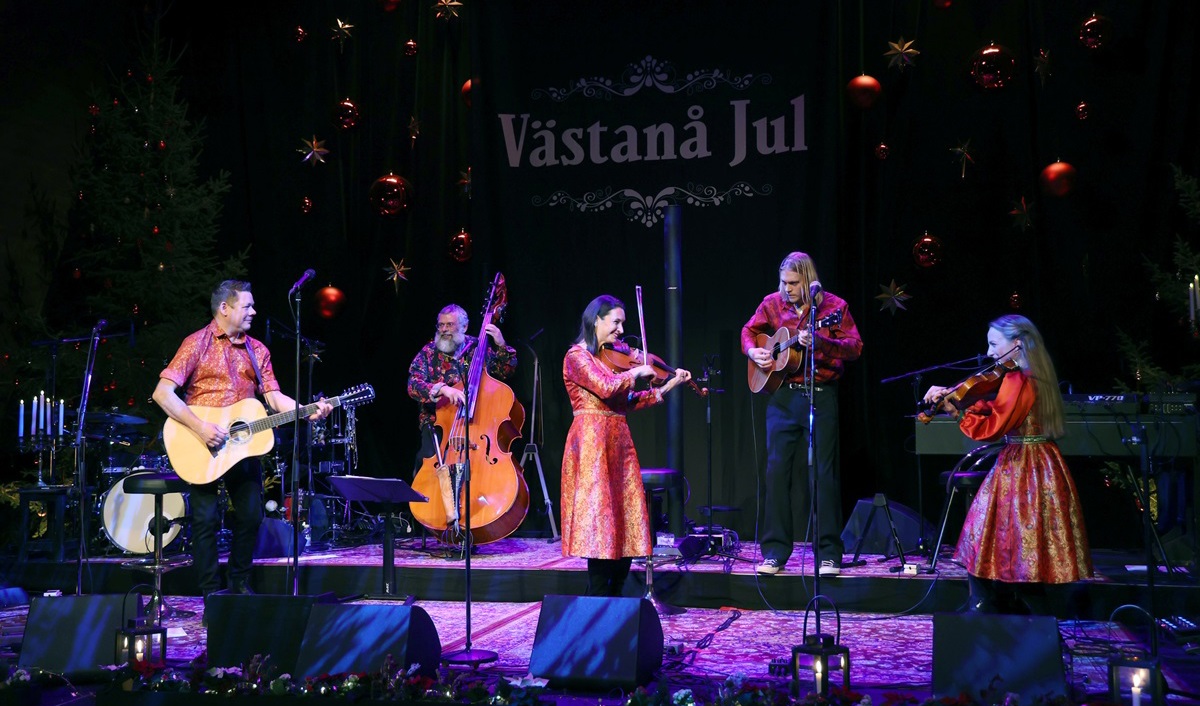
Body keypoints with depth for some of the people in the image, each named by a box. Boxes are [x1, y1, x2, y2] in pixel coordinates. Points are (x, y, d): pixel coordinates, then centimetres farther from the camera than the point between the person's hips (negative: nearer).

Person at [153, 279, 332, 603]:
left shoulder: (257, 351, 11)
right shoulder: (198, 343, -5)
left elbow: (274, 397, 7)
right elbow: (163, 392, -13)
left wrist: (308, 411, -11)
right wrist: (200, 427, -22)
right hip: (203, 444, -5)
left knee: (251, 515, 4)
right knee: (206, 518, -5)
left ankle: (240, 585, 22)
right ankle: (211, 594, 7)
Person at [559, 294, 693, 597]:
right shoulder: (577, 356, -6)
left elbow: (627, 401, 16)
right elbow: (607, 388, -21)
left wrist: (667, 387, 15)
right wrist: (636, 372, -6)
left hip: (618, 444, 8)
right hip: (593, 443, -8)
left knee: (625, 523, 6)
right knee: (601, 525, -8)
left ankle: (614, 600, 13)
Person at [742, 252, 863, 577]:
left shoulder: (834, 306, -2)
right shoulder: (773, 303, 7)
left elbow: (855, 347, -10)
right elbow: (749, 330, 21)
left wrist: (819, 341, -25)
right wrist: (753, 351, 0)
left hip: (822, 395, -3)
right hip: (783, 394, 3)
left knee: (825, 473, -2)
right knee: (777, 469, -1)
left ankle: (828, 554, 5)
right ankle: (775, 552, 6)